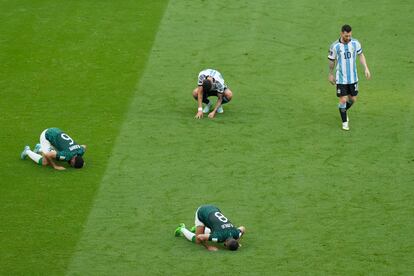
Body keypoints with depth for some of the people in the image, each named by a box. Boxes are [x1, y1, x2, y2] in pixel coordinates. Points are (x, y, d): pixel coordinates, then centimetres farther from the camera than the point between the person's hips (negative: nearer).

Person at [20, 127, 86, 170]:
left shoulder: (80, 151, -15)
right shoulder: (67, 155, -35)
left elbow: (84, 147, 12)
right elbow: (47, 155, -35)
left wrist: (80, 161, 7)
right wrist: (55, 166, -26)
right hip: (46, 136, -7)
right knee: (45, 162, -14)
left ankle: (39, 148, 29)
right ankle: (27, 151, 11)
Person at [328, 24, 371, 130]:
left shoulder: (355, 43, -7)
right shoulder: (335, 46, -13)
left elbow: (361, 55, 10)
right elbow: (331, 61, 2)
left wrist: (366, 68, 1)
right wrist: (331, 75, 12)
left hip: (353, 77, 3)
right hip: (341, 78, -3)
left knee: (352, 99, 10)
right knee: (343, 100, -3)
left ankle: (343, 111, 42)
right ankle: (345, 122, 16)